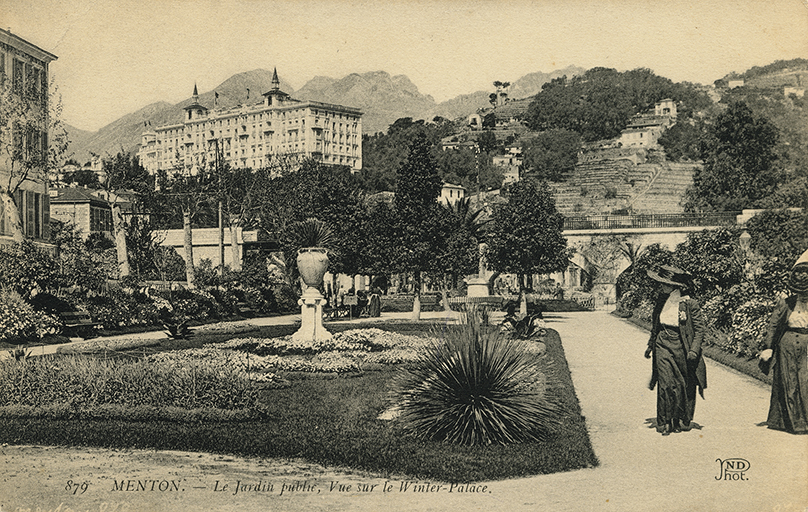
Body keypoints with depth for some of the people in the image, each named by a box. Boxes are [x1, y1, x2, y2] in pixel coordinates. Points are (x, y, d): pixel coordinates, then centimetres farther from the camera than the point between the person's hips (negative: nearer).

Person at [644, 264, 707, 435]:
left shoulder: (690, 304, -9)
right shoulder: (661, 301, 7)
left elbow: (699, 328, -5)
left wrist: (694, 350, -13)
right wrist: (650, 346, 22)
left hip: (682, 346, -3)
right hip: (663, 345, 3)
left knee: (684, 385, 5)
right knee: (665, 383, -5)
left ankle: (682, 420, 22)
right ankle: (664, 422, 2)